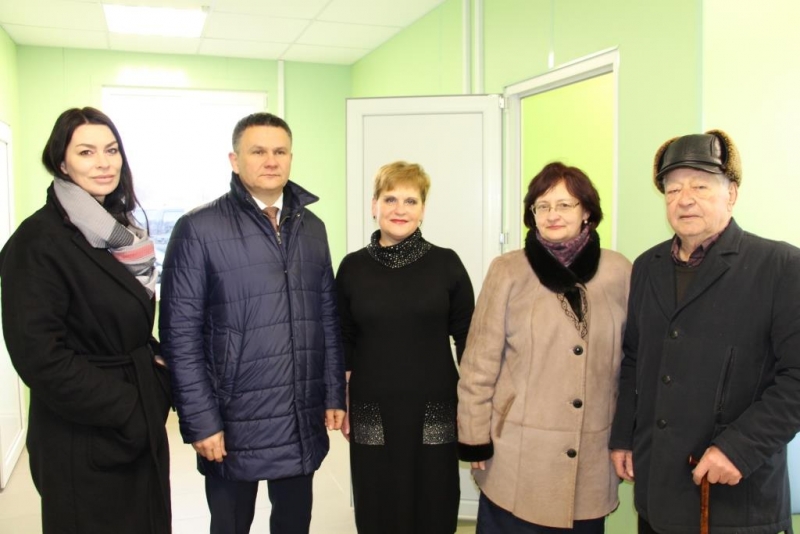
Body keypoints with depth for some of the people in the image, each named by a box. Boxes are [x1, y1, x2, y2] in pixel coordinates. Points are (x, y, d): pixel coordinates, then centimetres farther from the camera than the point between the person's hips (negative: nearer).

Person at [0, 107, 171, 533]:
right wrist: (125, 408, -17)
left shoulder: (121, 229, 8)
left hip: (141, 427, 7)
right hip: (85, 440, -7)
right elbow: (40, 356, -20)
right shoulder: (40, 240, -16)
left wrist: (157, 372, 0)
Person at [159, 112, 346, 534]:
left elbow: (328, 317, 9)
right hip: (235, 421, -4)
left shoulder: (311, 227, 7)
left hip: (303, 419, 4)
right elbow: (180, 334, -9)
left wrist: (334, 393, 7)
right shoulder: (198, 229, -9)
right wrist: (200, 420, -11)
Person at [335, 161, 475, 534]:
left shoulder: (446, 264, -4)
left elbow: (467, 337, 2)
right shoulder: (353, 267, 0)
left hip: (434, 408, -1)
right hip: (371, 410, 1)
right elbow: (344, 342, 7)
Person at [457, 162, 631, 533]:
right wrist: (475, 439, -4)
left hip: (592, 459, 2)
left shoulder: (619, 272, 1)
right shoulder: (508, 271, -6)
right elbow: (479, 364, -4)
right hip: (517, 457, -2)